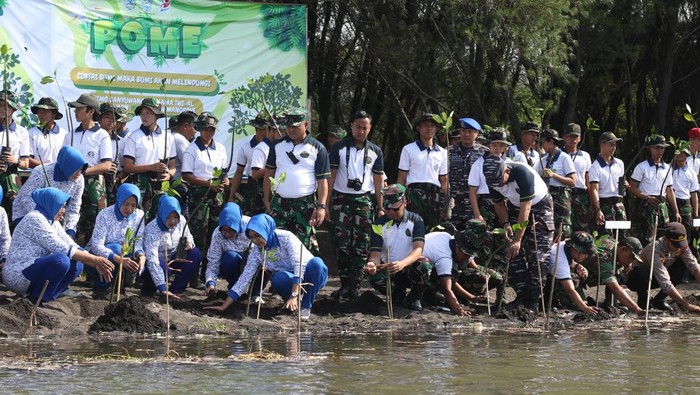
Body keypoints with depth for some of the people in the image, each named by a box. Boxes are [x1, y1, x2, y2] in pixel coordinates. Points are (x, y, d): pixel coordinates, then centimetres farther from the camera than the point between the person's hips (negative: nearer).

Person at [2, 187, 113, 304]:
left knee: (76, 265, 2)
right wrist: (95, 259, -19)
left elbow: (72, 247, 10)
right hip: (18, 275, -10)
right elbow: (62, 249, -22)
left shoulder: (52, 222, 13)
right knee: (60, 260, -29)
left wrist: (96, 265, -4)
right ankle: (38, 299, -15)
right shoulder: (35, 220, -17)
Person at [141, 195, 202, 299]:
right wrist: (162, 289, -48)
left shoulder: (181, 221, -11)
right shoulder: (152, 230, -30)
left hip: (172, 259, 6)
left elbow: (188, 237, 8)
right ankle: (148, 289, -6)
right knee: (163, 267, -38)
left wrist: (189, 243, -21)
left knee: (195, 255, -16)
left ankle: (176, 290, -9)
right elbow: (152, 261, -38)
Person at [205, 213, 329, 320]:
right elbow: (244, 278, -6)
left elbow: (299, 265, -28)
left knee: (316, 262, -37)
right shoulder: (256, 252, -6)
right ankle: (291, 304, -5)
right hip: (289, 279, 2)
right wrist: (223, 307, -12)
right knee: (278, 278, -33)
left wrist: (294, 296, -37)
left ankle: (306, 306, -18)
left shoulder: (286, 237, -20)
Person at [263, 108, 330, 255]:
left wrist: (321, 207, -12)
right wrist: (266, 200, 8)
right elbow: (269, 174, 13)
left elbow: (323, 180, -4)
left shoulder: (318, 148, -1)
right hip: (279, 203, 3)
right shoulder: (278, 145, 8)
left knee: (305, 245, -3)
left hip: (305, 205, -3)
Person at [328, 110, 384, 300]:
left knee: (361, 246, -3)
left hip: (364, 200, 1)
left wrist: (380, 207, 5)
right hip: (341, 199, -1)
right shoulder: (339, 148, 3)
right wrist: (326, 203, -6)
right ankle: (345, 284, 1)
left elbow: (378, 181, 11)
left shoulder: (375, 151, 10)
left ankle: (354, 287, -1)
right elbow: (331, 176, 1)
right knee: (342, 245, -4)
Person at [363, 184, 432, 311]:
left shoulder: (415, 220, -5)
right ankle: (398, 295, 4)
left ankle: (414, 299, -2)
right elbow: (375, 254, -7)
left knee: (424, 267, -36)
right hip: (387, 269, 1)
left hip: (410, 267, -1)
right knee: (375, 278, -34)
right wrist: (372, 264, -35)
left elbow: (418, 250, -19)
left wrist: (402, 264, -41)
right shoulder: (379, 224, -2)